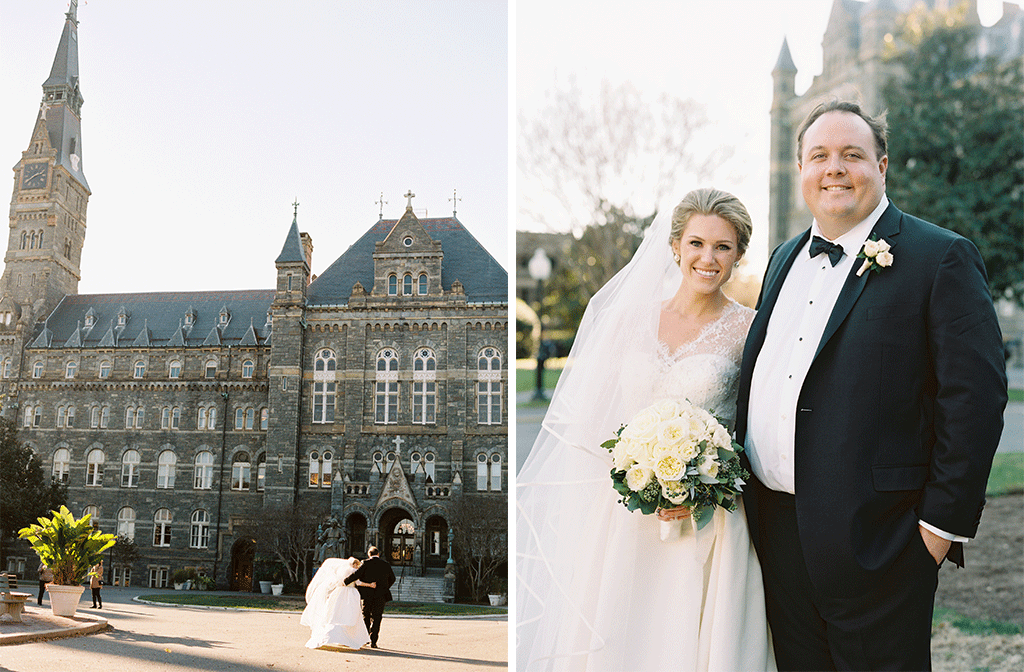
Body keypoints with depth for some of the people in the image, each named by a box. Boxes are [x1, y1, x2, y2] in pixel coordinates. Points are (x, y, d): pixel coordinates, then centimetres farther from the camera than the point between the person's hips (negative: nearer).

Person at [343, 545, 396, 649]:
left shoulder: (367, 563, -5)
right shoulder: (385, 564, 6)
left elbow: (356, 574, -12)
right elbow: (392, 579, 13)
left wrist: (345, 582, -4)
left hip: (368, 595, -1)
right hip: (381, 596, 1)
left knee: (365, 617, 15)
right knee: (376, 618, 4)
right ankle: (373, 642, 0)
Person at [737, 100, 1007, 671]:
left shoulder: (942, 258, -8)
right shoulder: (786, 258, 14)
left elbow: (975, 397, -12)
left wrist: (942, 524, -14)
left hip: (873, 538, -6)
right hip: (775, 529, 7)